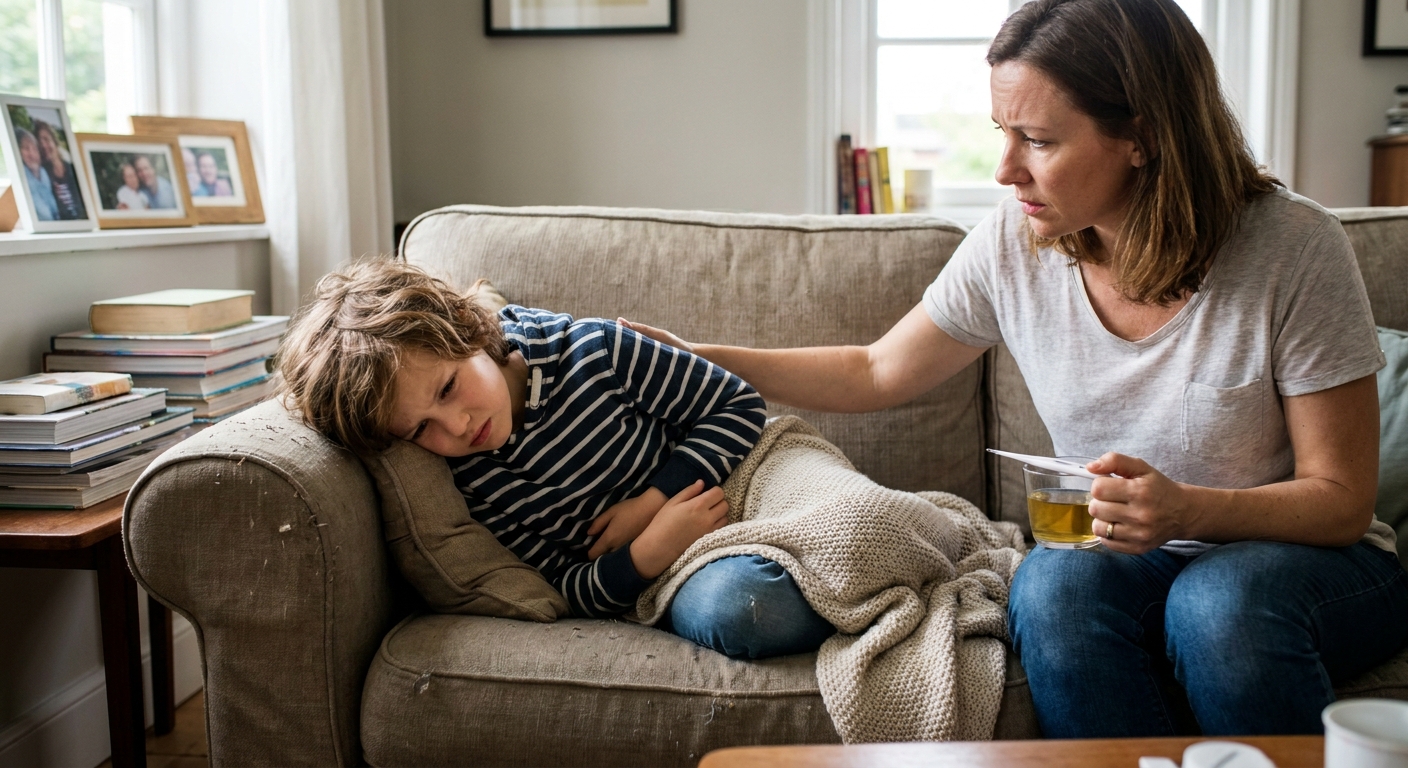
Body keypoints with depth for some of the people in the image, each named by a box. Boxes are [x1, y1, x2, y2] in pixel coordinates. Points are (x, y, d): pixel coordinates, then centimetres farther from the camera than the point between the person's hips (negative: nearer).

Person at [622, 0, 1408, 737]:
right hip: (1125, 559, 2)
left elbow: (1342, 501, -12)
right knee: (1055, 583, -31)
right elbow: (877, 374, 6)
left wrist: (1189, 511, -31)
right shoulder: (1014, 243, -9)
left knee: (1221, 601, -36)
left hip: (1301, 555, -2)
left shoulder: (1296, 249, -19)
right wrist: (696, 359, 2)